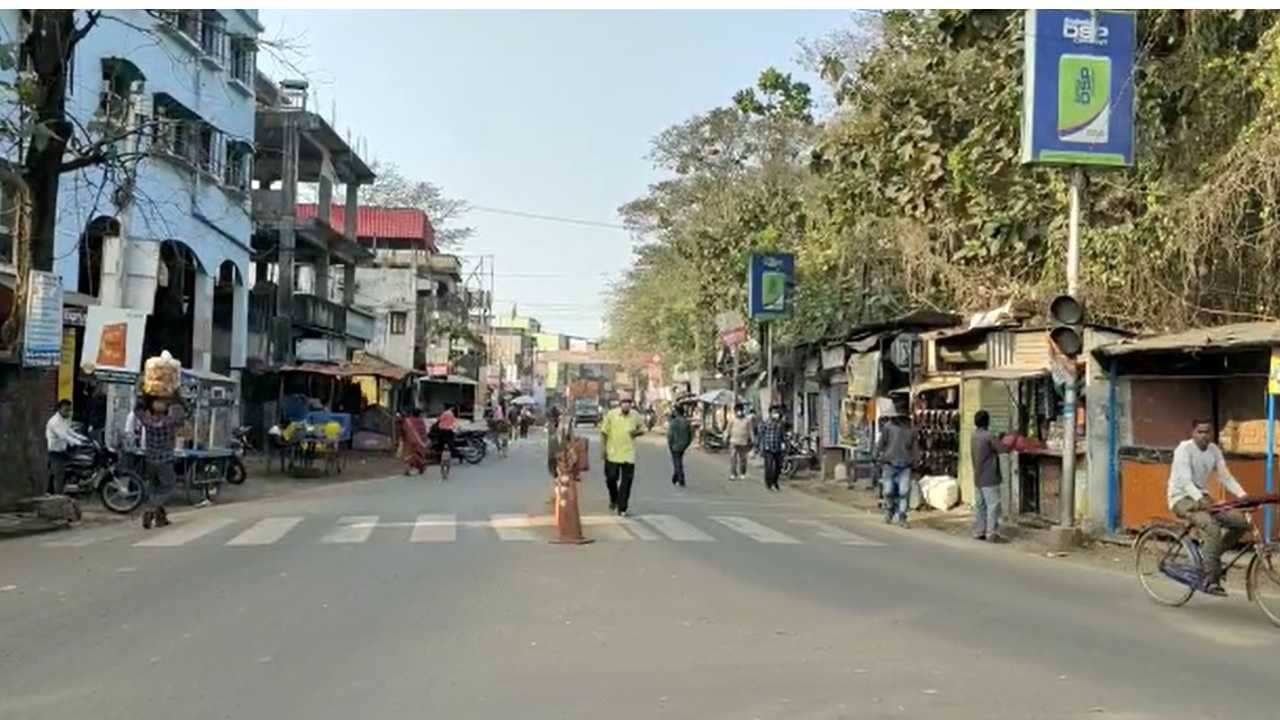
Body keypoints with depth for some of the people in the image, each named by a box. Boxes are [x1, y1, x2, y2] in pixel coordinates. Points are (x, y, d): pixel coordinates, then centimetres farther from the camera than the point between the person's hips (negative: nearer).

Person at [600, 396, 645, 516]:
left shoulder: (635, 416, 2)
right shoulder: (611, 415, -3)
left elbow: (642, 429, 15)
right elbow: (604, 432, 1)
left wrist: (637, 432, -8)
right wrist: (603, 448, -5)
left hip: (628, 455, 1)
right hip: (612, 453, -1)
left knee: (626, 482, -2)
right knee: (611, 478, 4)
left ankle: (622, 508, 5)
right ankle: (613, 499, 33)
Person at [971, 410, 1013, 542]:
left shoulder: (974, 437, 9)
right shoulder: (989, 436, -16)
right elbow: (1005, 449, -15)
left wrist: (999, 439, 16)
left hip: (978, 478, 8)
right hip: (989, 478, -8)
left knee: (979, 505, 10)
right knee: (993, 505, -5)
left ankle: (978, 532, 13)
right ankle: (992, 533, -7)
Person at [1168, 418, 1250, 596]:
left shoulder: (1214, 450, 4)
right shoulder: (1184, 448, -16)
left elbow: (1226, 478, 2)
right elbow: (1185, 481, -26)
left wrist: (1244, 496, -15)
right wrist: (1200, 499, -42)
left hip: (1202, 497, 7)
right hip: (1182, 498, -7)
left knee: (1241, 521, -12)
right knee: (1213, 527, -31)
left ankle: (1212, 558, 8)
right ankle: (1211, 581, -26)